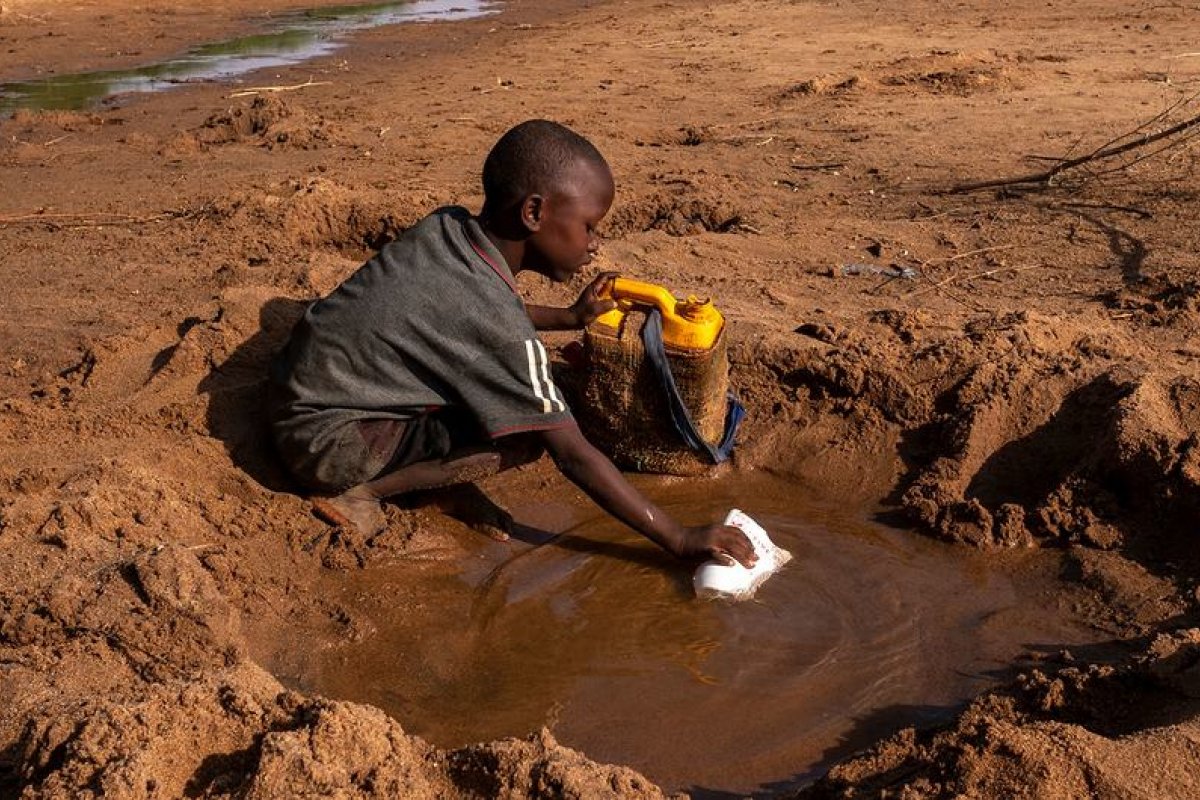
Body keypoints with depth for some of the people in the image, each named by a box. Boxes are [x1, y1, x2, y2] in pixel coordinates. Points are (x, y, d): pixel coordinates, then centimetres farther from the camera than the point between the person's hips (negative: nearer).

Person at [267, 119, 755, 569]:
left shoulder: (448, 226, -4)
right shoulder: (496, 323, -26)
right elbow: (573, 456, -22)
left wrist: (570, 318, 12)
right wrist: (680, 540, -18)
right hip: (324, 443, -9)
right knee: (525, 437, -18)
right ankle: (360, 491, -10)